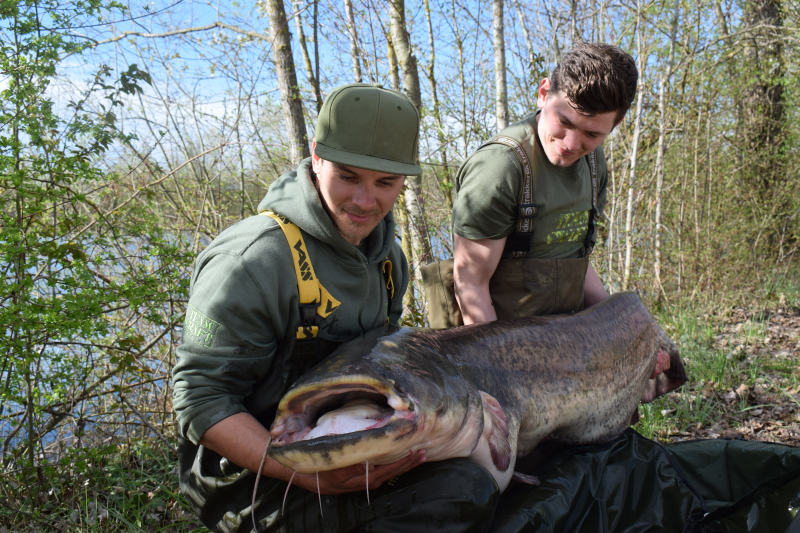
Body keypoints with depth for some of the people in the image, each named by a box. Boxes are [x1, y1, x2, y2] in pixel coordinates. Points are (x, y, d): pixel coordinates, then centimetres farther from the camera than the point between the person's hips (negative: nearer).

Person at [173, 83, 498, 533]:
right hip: (264, 483, -8)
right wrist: (310, 476, -31)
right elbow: (202, 398, -21)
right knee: (467, 495, -24)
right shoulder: (252, 261, -22)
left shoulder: (388, 256, 4)